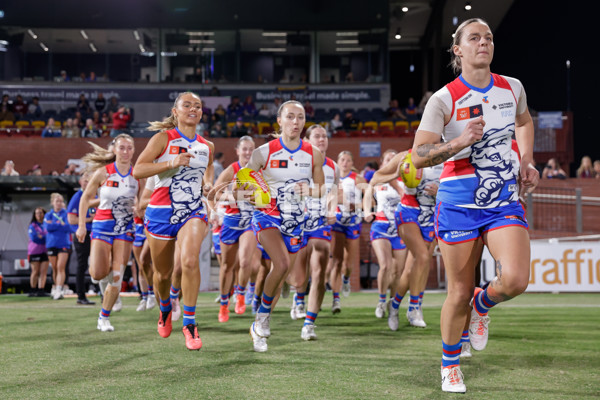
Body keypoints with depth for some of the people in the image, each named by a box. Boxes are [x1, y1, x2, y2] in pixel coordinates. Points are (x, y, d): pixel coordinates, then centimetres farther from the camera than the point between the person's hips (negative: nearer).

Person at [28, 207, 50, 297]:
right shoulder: (32, 225, 5)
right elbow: (33, 237, -5)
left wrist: (41, 237, -4)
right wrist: (45, 238, -4)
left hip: (45, 251, 2)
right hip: (34, 251, -2)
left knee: (44, 271, -6)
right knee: (35, 271, -2)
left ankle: (41, 290, -6)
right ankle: (33, 291, 4)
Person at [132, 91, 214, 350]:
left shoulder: (207, 146, 9)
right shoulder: (164, 138, -4)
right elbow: (138, 170, -13)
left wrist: (208, 182, 10)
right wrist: (172, 163, -23)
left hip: (193, 212, 2)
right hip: (161, 212, -1)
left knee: (190, 260, -26)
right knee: (163, 273, 10)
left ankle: (189, 323, -14)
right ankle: (165, 309, 44)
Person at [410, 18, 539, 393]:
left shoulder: (513, 88, 3)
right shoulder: (444, 99, -9)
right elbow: (418, 156, -13)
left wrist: (527, 162, 14)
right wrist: (459, 142, -27)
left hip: (505, 201, 3)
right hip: (459, 204, -2)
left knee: (515, 280, -20)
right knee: (459, 293, 4)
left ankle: (483, 304, 17)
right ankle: (450, 365, 28)